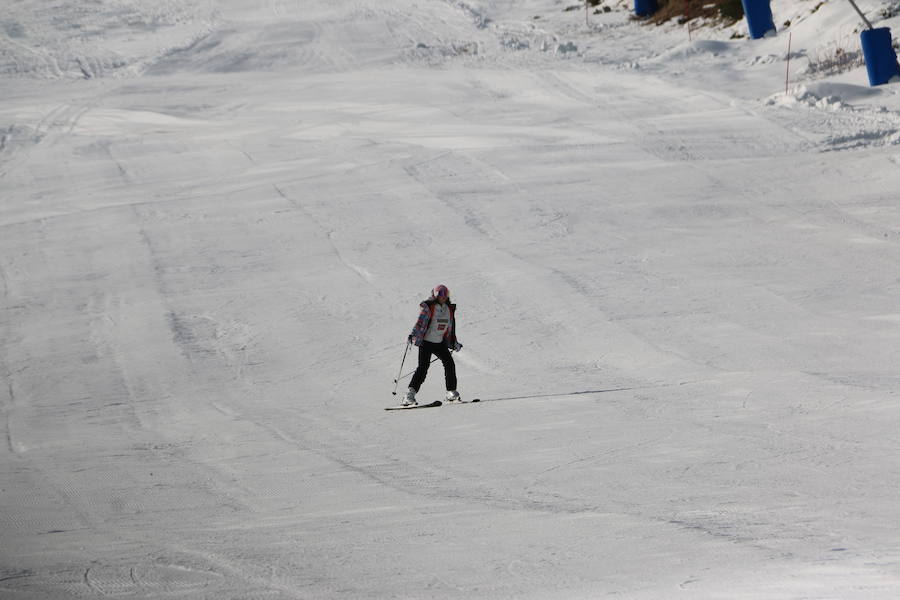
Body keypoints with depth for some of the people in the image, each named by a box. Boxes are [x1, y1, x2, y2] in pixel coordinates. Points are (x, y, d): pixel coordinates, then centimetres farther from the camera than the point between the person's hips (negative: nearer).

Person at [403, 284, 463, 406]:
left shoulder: (449, 309, 10)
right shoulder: (428, 308, -9)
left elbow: (450, 328, 20)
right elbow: (420, 323, -18)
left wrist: (454, 343, 21)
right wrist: (412, 336, -31)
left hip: (440, 343, 6)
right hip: (426, 342, -6)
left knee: (450, 365, -2)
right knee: (423, 367, -15)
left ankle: (451, 392, 14)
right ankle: (410, 394, -17)